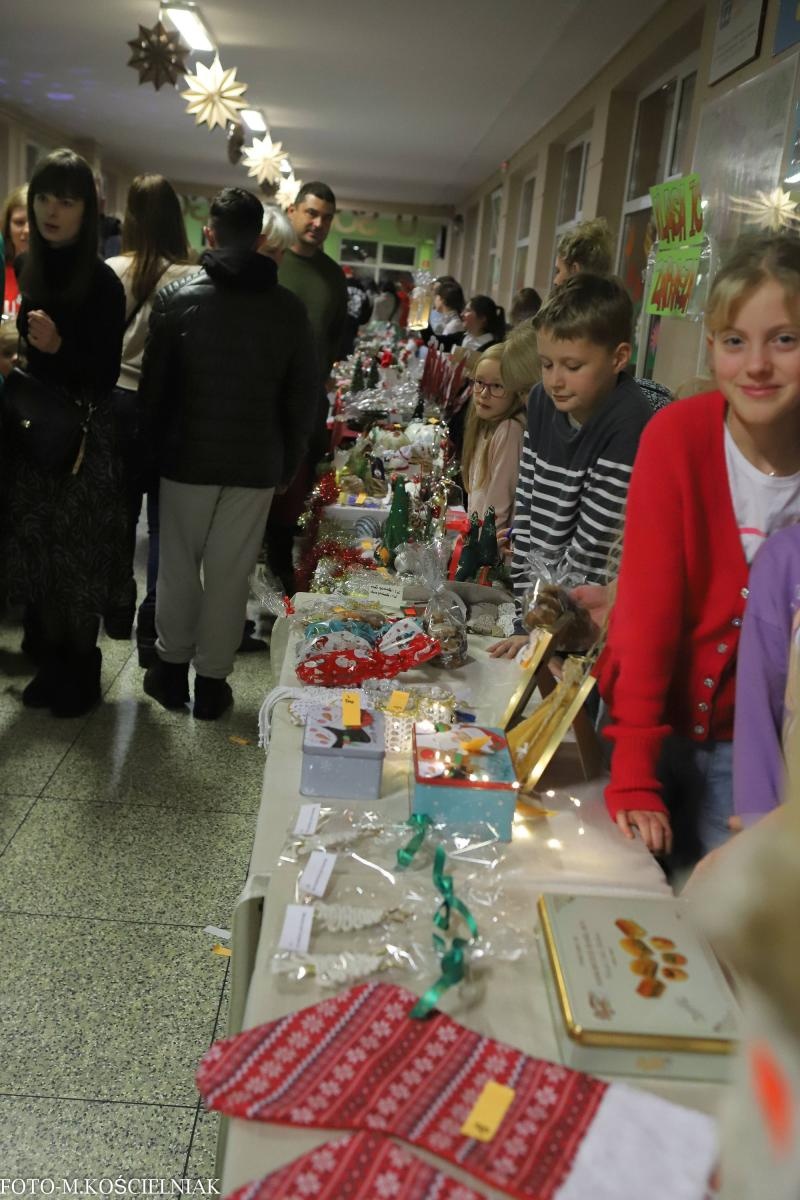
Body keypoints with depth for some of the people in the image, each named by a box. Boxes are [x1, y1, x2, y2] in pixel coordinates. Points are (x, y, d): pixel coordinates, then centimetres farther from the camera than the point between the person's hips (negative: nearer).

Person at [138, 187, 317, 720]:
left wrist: (152, 449, 7)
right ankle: (212, 680, 17)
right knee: (230, 574, 8)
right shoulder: (290, 308, -3)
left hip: (188, 455, 0)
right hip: (256, 462, 1)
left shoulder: (177, 296, -7)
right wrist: (290, 463, 10)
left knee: (178, 564, 15)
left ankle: (172, 668, 25)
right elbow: (301, 397, 0)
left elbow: (154, 385, -5)